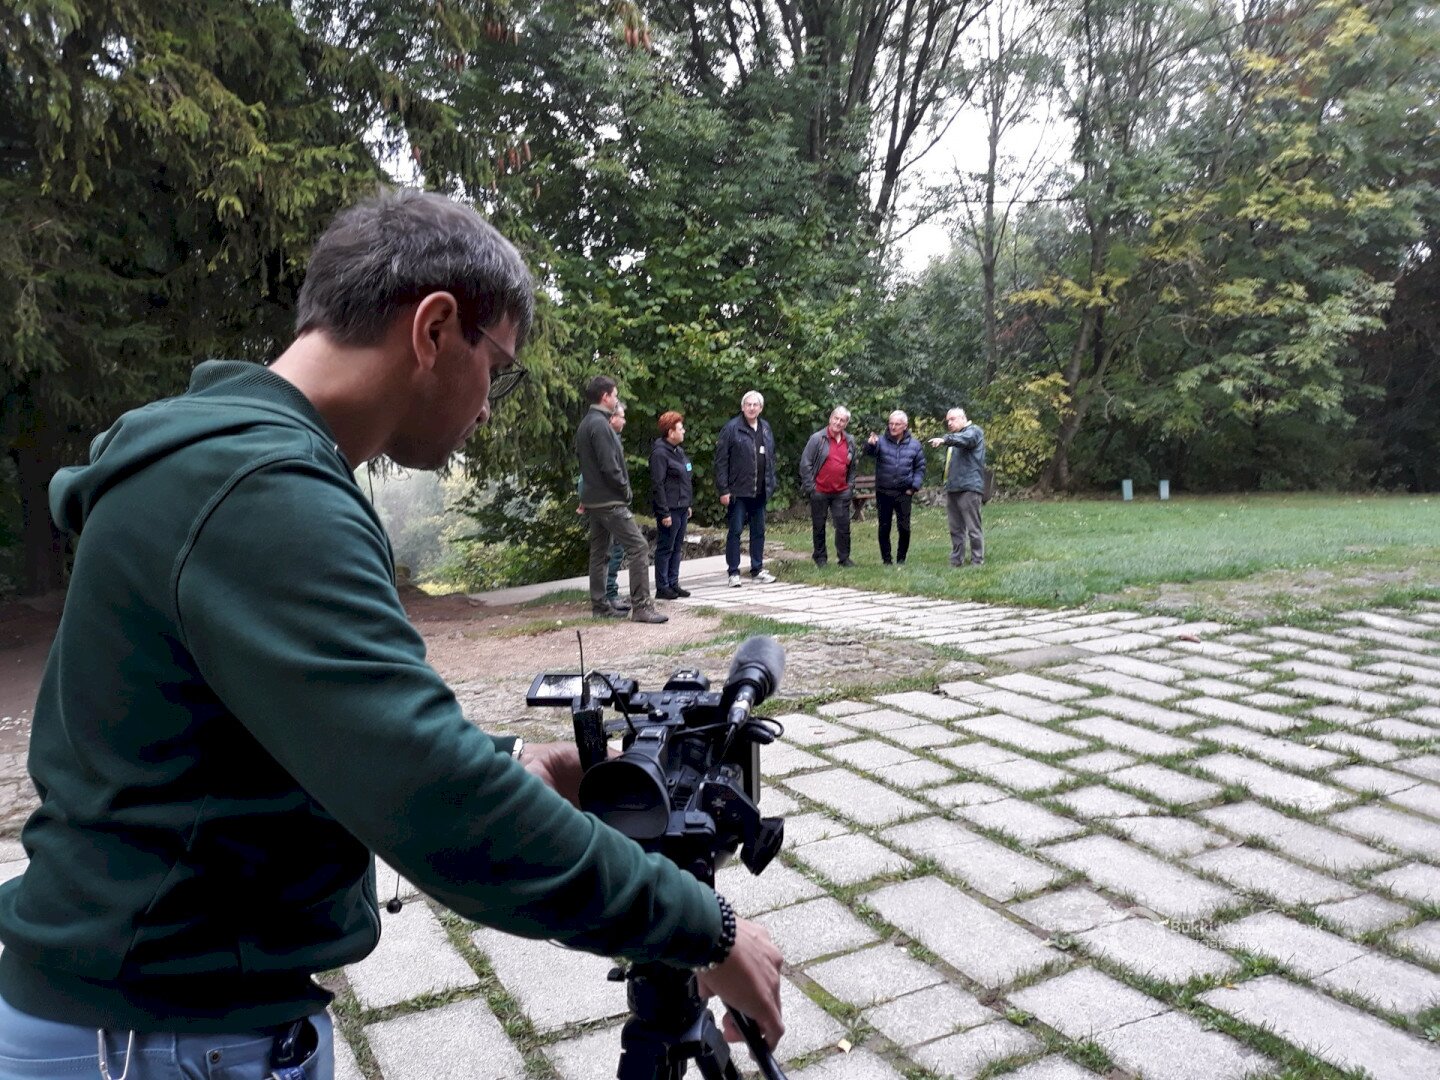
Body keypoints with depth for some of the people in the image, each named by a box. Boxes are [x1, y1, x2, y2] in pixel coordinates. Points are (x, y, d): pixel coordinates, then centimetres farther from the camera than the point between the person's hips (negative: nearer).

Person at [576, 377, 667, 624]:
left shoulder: (584, 425, 15)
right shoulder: (601, 425, -16)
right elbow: (609, 466, -21)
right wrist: (625, 490, -8)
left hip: (593, 500, 11)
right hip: (610, 501, -11)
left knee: (600, 552, 14)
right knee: (639, 547, -11)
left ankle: (599, 605, 19)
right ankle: (641, 607, -13)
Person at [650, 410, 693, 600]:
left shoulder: (678, 451, 14)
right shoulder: (660, 453, -15)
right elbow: (657, 485, -18)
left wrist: (688, 505, 18)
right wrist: (664, 513, -20)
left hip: (681, 508, 9)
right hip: (669, 509, -9)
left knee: (677, 548, 13)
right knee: (665, 548, -2)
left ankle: (673, 584, 20)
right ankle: (662, 587, 5)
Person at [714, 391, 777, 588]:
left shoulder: (766, 428, 11)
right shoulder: (732, 428, -7)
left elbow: (771, 457, 16)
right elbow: (721, 460, -9)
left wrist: (771, 483, 9)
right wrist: (723, 490, -13)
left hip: (759, 491, 6)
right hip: (738, 491, -6)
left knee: (759, 531, 12)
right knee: (735, 531, -1)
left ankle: (757, 569, 22)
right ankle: (733, 572, 6)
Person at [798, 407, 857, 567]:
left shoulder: (850, 442, 8)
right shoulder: (818, 438, -7)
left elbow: (852, 466, 19)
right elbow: (805, 463, -8)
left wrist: (849, 484, 11)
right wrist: (809, 487, -10)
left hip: (841, 492, 4)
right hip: (819, 492, -3)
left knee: (844, 526, 2)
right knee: (819, 527, 7)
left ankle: (844, 557, 12)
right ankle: (820, 557, 18)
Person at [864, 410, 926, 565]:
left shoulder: (914, 445, 3)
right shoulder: (881, 441, -2)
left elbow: (920, 468, 7)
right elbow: (870, 452, -23)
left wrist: (914, 486, -4)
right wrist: (870, 444, -46)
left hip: (904, 493, 1)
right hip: (884, 492, 0)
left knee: (904, 527, 4)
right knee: (884, 527, 4)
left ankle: (901, 558, 19)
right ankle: (886, 559, 14)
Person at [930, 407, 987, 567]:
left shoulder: (973, 431, -1)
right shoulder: (954, 438, 25)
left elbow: (965, 439, -25)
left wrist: (944, 440, -41)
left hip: (969, 488, -8)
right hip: (952, 488, 8)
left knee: (973, 528, -5)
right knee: (955, 529, 10)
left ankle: (977, 561, 1)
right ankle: (956, 561, 16)